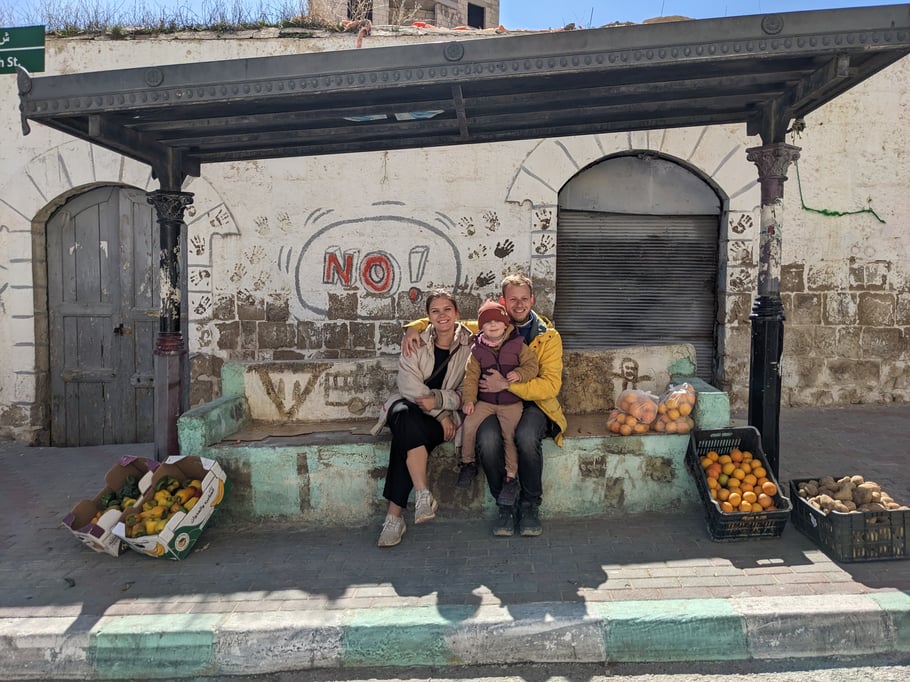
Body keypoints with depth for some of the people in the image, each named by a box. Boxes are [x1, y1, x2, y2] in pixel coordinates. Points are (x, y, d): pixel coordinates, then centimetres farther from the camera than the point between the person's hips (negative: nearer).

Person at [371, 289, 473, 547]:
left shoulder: (469, 345, 0)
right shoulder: (416, 342, 3)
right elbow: (409, 385, -8)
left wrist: (438, 400, -21)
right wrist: (441, 415, -17)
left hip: (445, 416, -1)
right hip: (408, 408, 2)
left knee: (406, 439, -31)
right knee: (408, 424, -36)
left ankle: (394, 515, -27)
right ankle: (423, 495, -36)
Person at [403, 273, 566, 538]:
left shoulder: (549, 336, 1)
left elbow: (551, 385, -9)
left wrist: (507, 384, -20)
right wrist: (415, 327, -4)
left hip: (532, 404, -1)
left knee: (526, 436, -35)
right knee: (487, 438, -32)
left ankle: (530, 505, -11)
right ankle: (505, 505, -9)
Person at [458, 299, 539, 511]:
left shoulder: (517, 345, -1)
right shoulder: (477, 349, 3)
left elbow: (531, 364, -2)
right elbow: (471, 376, 1)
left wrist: (519, 374, -22)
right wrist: (468, 399, -9)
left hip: (511, 402, -1)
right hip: (485, 401, 2)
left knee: (510, 435, -12)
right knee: (469, 424, -17)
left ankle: (511, 477, 5)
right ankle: (468, 463, 7)